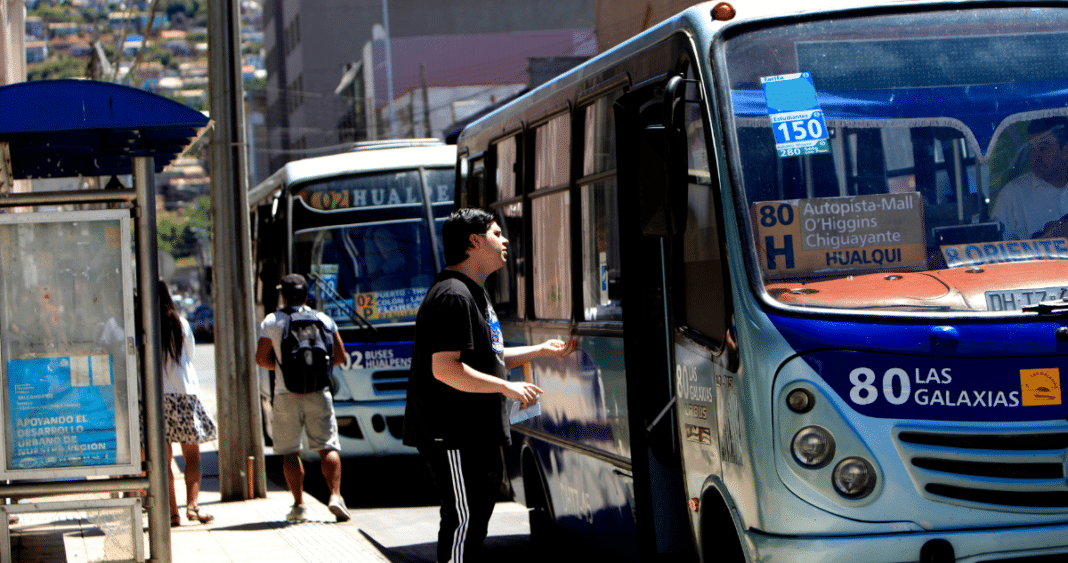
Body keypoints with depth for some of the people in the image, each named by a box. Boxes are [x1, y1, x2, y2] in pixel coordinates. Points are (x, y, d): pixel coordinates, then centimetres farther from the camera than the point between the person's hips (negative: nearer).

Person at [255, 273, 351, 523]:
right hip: (318, 392, 1)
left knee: (289, 452, 7)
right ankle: (335, 495, -13)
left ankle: (299, 504, 2)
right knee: (327, 447, 4)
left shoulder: (272, 322, -2)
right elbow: (340, 356, 6)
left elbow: (261, 359, -3)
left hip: (286, 394, -1)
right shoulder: (324, 320, 4)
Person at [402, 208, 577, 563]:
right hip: (453, 436, -11)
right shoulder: (454, 296, -18)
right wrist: (508, 387, -22)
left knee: (475, 519, 16)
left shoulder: (474, 293, 19)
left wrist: (541, 350, 21)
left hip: (477, 434, 11)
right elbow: (445, 368, -26)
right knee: (464, 520, -8)